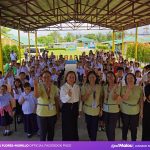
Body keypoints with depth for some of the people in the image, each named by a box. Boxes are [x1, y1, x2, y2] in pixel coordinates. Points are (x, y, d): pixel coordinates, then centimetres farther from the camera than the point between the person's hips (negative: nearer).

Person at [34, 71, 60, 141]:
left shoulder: (54, 87, 0)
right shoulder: (39, 85, -9)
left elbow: (56, 100, 6)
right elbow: (36, 96, -29)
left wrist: (58, 112, 7)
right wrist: (35, 85, -42)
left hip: (52, 113, 3)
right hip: (42, 113, -3)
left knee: (51, 131, 16)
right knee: (43, 132, 5)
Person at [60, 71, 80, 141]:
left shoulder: (77, 87, 2)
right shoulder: (63, 87, -12)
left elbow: (79, 98, 10)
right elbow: (62, 100, -19)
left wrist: (80, 109, 11)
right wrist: (68, 95, -38)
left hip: (75, 107, 4)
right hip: (66, 108, -4)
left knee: (74, 125, 16)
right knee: (67, 126, 4)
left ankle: (75, 139, 34)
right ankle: (66, 139, 23)